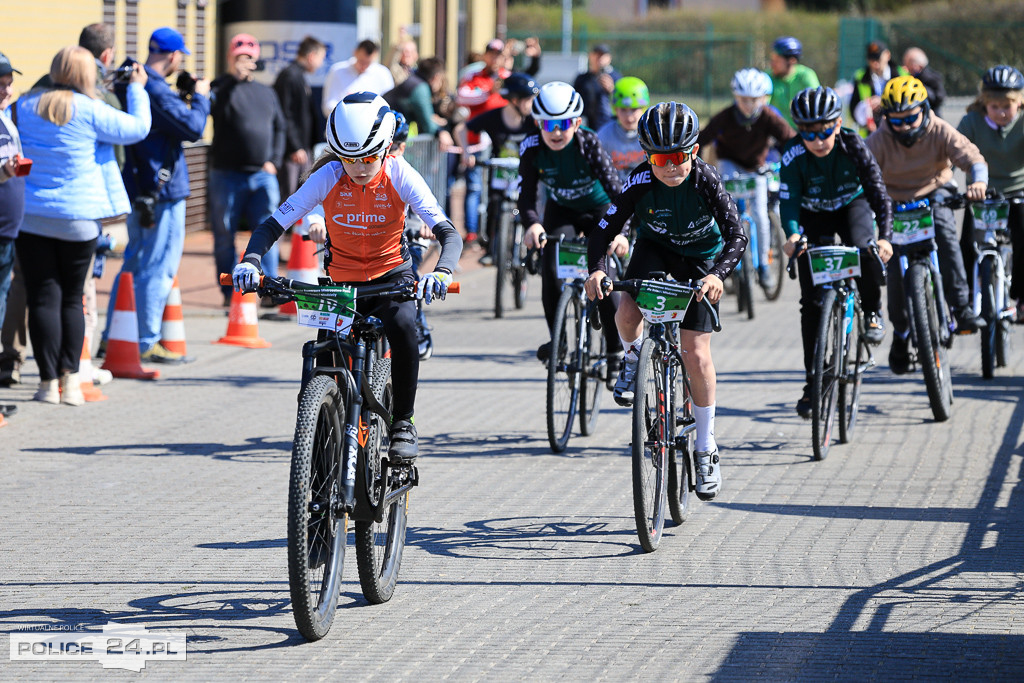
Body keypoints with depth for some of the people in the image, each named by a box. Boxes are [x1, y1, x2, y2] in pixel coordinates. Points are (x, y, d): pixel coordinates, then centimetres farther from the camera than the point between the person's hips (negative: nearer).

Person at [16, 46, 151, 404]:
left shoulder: (25, 106, 0)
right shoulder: (90, 111, -9)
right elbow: (137, 128, 2)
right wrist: (137, 89, 15)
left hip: (31, 216, 1)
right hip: (78, 217, -1)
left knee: (43, 298, 2)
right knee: (72, 298, 11)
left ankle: (48, 381, -2)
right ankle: (70, 376, 5)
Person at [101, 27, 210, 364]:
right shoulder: (157, 90, -20)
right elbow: (193, 127, -20)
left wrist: (185, 97, 13)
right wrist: (200, 97, -5)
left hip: (137, 186, 9)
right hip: (163, 188, -9)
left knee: (134, 263, 18)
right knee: (158, 268, -4)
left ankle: (111, 338, 20)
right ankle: (147, 344, -2)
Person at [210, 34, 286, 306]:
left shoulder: (267, 93, 16)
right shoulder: (221, 88, 1)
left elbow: (279, 128, 21)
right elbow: (208, 109, -20)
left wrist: (274, 160, 6)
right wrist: (233, 79, -24)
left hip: (263, 175, 3)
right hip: (227, 174, -3)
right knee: (225, 235, 2)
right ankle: (230, 291, 10)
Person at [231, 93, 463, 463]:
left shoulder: (399, 175, -20)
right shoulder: (328, 176, -18)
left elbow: (448, 233, -26)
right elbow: (273, 224, -18)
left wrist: (442, 272, -48)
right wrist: (250, 261, -38)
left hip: (391, 274, -2)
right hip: (342, 279, 2)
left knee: (402, 326, -33)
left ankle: (403, 423, -18)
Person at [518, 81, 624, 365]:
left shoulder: (588, 143, -30)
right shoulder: (532, 149, -22)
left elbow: (615, 188, -35)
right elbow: (526, 195, -27)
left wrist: (620, 231, -51)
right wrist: (532, 224, -49)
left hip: (599, 211, -2)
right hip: (561, 211, 2)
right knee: (551, 267, -20)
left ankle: (616, 347, 0)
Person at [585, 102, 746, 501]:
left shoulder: (705, 180, -30)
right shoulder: (639, 183, -27)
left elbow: (737, 236, -33)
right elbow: (604, 231, -24)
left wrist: (718, 274, -52)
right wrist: (596, 269, -44)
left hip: (701, 258, -1)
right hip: (655, 248, 1)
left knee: (696, 352, -9)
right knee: (627, 314, -29)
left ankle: (706, 448, 4)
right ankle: (634, 357, 8)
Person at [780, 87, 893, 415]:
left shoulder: (852, 146, -27)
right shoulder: (793, 155, -26)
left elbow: (877, 191, -29)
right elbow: (788, 200, -32)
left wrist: (885, 236, -44)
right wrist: (792, 235, -53)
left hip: (852, 206, -1)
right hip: (814, 217, 1)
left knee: (865, 249, -35)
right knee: (811, 301, -6)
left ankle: (872, 312, -7)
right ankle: (813, 382, 1)